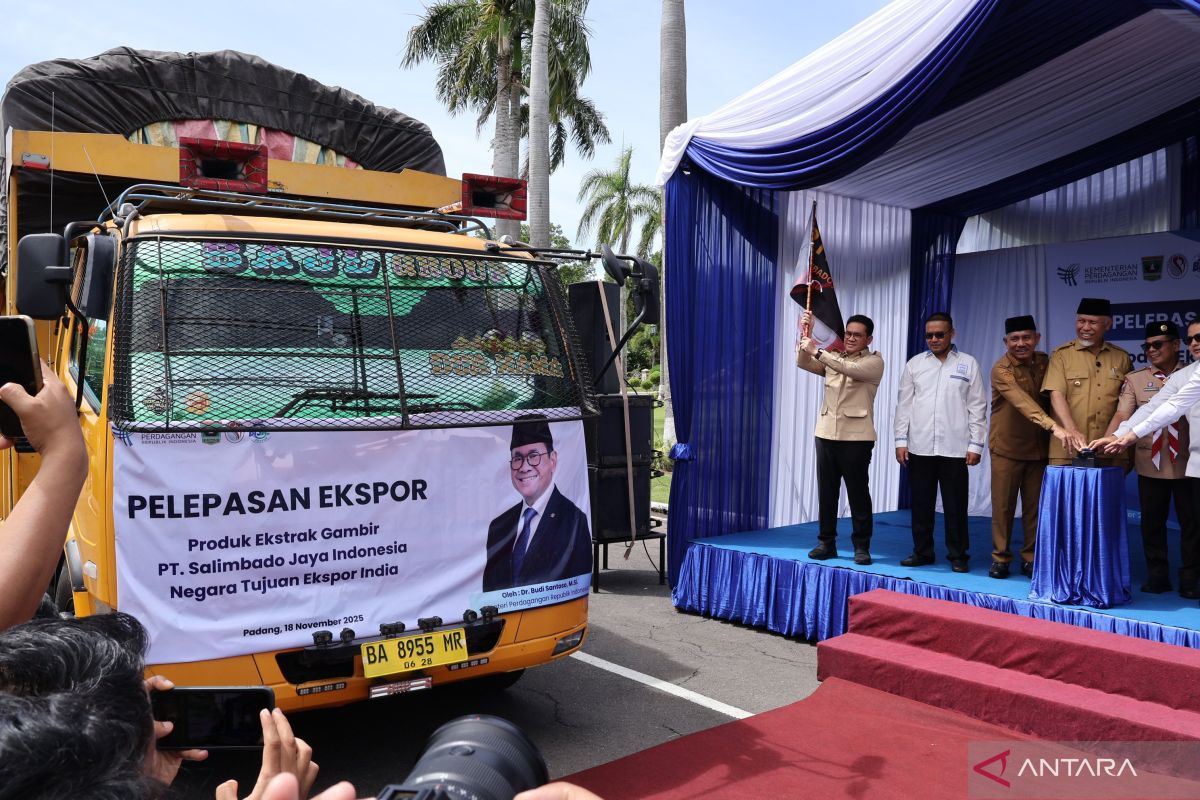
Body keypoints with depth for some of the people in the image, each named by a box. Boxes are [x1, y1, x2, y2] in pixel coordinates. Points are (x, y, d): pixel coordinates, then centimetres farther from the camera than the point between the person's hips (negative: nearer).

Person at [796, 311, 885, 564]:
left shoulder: (874, 362, -1)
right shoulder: (832, 359, 15)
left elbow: (850, 369, -20)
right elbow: (803, 363, 2)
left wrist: (817, 350, -25)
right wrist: (806, 334, -11)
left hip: (856, 437, -4)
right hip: (826, 433, 5)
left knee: (858, 493, 1)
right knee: (826, 492, 7)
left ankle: (861, 546, 11)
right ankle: (826, 542, 16)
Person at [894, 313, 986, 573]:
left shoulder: (968, 364, 5)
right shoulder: (914, 364, 8)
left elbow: (977, 407, 3)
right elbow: (904, 404, 8)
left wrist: (976, 445, -2)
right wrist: (901, 440, 2)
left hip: (955, 448, -2)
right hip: (920, 447, 2)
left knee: (955, 505, 3)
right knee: (921, 503, 7)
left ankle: (957, 555, 14)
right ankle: (922, 552, 18)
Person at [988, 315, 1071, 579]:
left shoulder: (1045, 362, 4)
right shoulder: (1001, 370, -15)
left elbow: (1051, 396, 11)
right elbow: (1023, 402, -29)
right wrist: (1053, 426, -42)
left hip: (1040, 447, 4)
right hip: (1007, 448, -4)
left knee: (1035, 507, 7)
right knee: (1003, 506, 3)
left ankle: (1031, 559, 17)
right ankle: (1000, 558, 15)